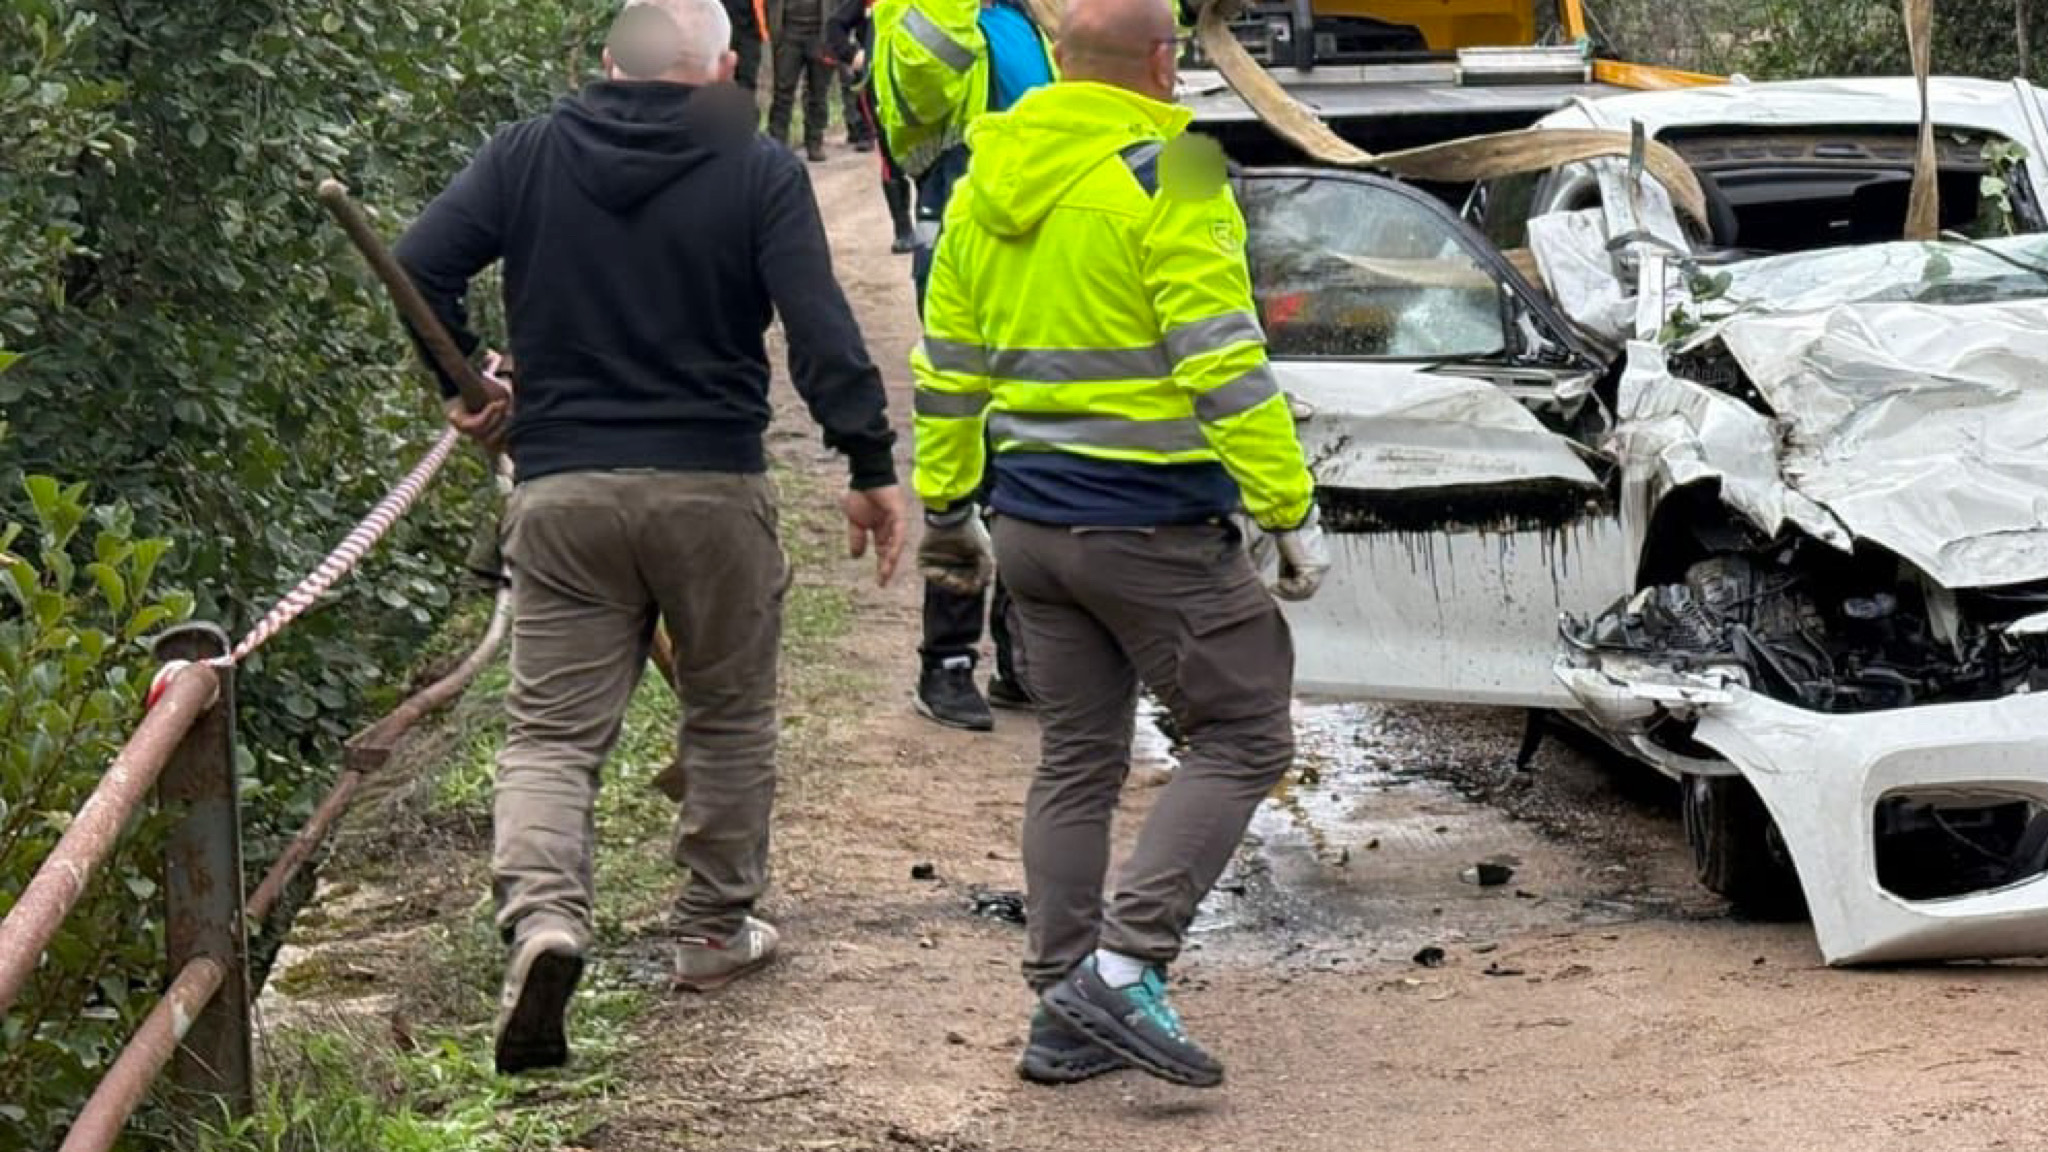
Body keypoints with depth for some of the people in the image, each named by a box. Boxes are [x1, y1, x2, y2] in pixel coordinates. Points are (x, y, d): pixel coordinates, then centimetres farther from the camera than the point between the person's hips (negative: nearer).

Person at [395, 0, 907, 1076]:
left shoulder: (526, 156, 4)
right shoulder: (759, 174, -3)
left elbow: (417, 266, -3)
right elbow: (821, 333, -11)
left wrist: (463, 390, 11)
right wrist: (871, 467, -7)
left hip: (561, 491, 1)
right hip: (715, 490, -1)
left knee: (551, 730, 3)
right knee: (728, 716, 17)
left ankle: (543, 915, -21)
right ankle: (716, 930, 26)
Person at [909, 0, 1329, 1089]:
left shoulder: (984, 186, 10)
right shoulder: (1166, 177, -13)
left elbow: (948, 365, 16)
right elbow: (1224, 365, -17)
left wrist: (944, 506, 24)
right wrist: (1291, 512, -14)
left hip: (1031, 521, 8)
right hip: (1151, 524, -8)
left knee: (1075, 757, 15)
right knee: (1240, 739, 2)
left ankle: (1065, 1015, 16)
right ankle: (1124, 966, -9)